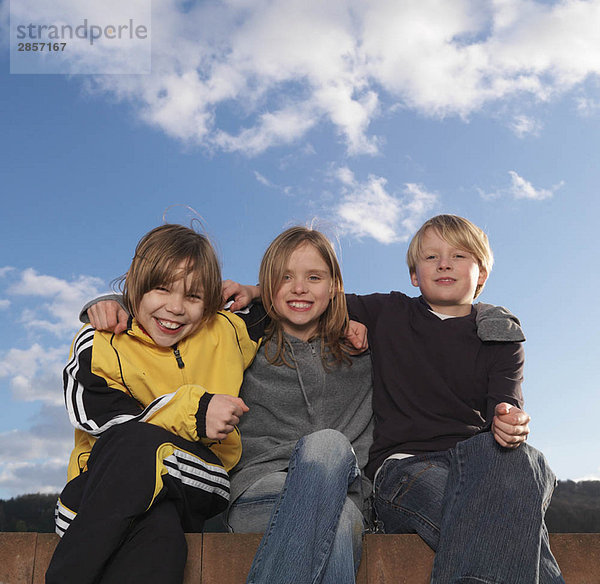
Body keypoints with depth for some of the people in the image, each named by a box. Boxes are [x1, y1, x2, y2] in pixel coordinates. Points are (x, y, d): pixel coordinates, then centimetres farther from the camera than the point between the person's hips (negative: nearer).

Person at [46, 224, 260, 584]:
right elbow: (96, 413, -13)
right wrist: (192, 410, -19)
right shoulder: (100, 345, 2)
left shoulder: (226, 332, 10)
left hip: (197, 487, 2)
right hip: (106, 489, -1)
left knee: (141, 445, -33)